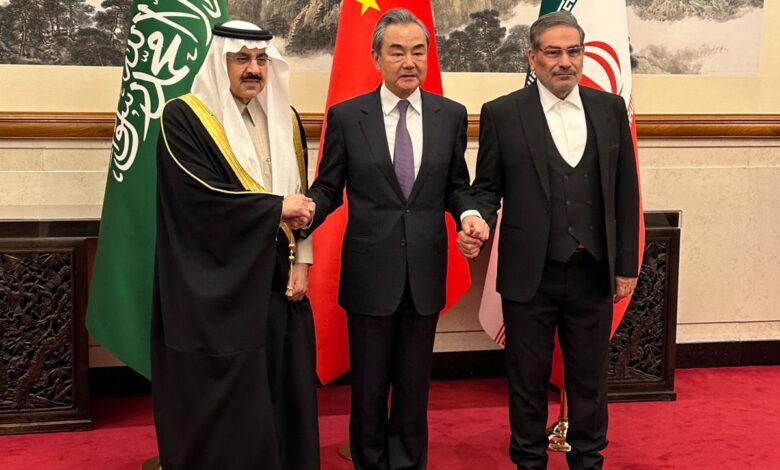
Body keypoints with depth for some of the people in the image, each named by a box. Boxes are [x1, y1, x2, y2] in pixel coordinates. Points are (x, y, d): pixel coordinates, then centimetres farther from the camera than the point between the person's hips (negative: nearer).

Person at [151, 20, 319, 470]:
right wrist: (276, 207, -10)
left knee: (280, 390, 8)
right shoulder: (183, 117, -6)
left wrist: (301, 261, -1)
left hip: (278, 280, 5)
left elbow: (302, 198, 12)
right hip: (218, 284, -5)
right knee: (222, 397, 0)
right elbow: (199, 196, -17)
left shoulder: (285, 119, 12)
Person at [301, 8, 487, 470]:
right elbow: (328, 189, -1)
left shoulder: (451, 115, 2)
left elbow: (456, 186, 8)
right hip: (370, 272, -1)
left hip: (426, 272, 2)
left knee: (414, 383, 13)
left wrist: (468, 214, -13)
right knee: (369, 384, 12)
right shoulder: (346, 116, -3)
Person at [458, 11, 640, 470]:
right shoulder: (502, 114, -4)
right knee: (529, 380, 12)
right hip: (531, 274, -2)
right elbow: (487, 188, 1)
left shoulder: (611, 108, 4)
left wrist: (626, 265, 5)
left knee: (590, 379, 15)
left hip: (594, 273, 2)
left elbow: (625, 192, 6)